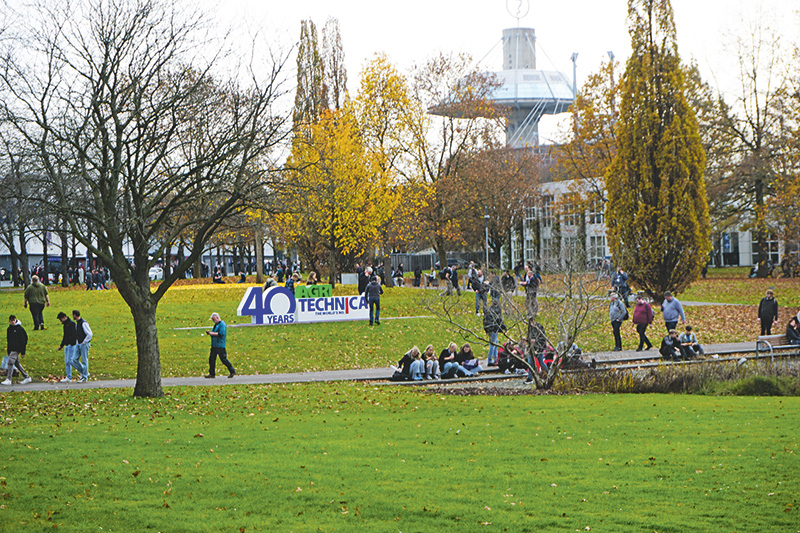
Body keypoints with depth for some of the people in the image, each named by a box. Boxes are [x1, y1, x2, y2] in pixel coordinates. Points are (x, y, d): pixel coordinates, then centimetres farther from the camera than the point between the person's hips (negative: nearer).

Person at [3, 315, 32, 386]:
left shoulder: (20, 329, -10)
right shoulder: (9, 329, 11)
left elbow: (23, 340, -9)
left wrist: (23, 351, -11)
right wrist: (8, 351, 18)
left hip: (17, 349, -8)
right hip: (11, 349, 8)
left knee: (11, 362, -14)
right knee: (16, 363, 8)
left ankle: (8, 380, -13)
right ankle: (26, 377, 15)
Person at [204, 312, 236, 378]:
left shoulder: (222, 324, -10)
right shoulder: (216, 325, 19)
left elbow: (221, 334, -20)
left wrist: (212, 333, -17)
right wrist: (210, 333, 6)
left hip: (220, 346, -9)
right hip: (214, 345, 9)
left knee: (223, 359, -7)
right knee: (211, 359, 5)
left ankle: (232, 372, 3)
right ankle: (212, 374, 9)